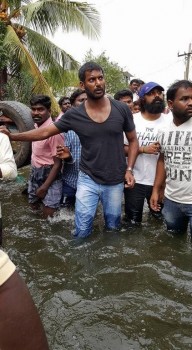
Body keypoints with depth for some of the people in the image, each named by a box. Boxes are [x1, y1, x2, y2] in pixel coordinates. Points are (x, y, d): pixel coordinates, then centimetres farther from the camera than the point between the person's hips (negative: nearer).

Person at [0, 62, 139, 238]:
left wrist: (129, 169, -8)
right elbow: (45, 132, -2)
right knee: (82, 230, 4)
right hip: (88, 179, 0)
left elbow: (133, 140, 3)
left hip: (115, 182, 1)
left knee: (113, 226, 18)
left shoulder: (122, 109, -8)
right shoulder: (74, 115, -9)